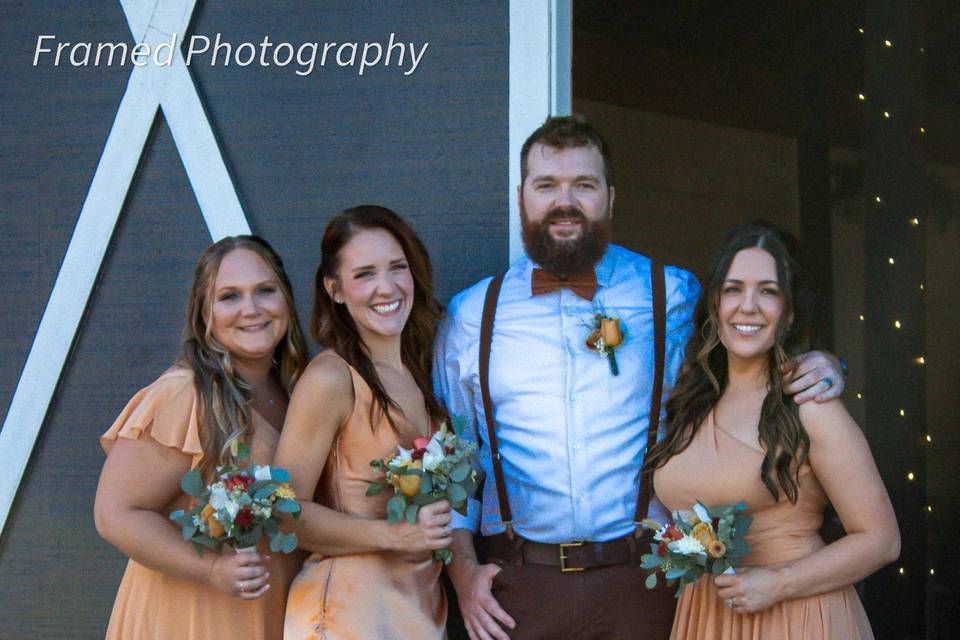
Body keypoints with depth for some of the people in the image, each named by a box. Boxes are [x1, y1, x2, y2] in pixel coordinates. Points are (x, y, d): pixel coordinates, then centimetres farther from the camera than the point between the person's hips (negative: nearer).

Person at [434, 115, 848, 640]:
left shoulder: (673, 297, 5)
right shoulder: (471, 315, 8)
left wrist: (818, 374, -6)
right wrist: (461, 568, 1)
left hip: (639, 581, 0)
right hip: (516, 584, 1)